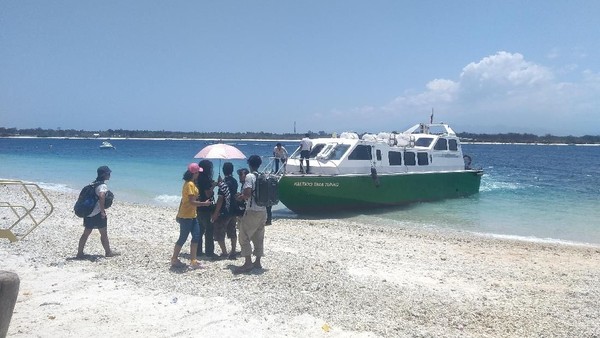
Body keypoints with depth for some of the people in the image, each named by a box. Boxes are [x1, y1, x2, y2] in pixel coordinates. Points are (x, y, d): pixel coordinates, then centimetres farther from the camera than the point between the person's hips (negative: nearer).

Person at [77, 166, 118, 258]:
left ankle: (80, 253, 18)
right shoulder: (103, 186, -15)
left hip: (88, 212, 8)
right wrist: (102, 211, -25)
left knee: (86, 233, 14)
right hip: (97, 214, -8)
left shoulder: (93, 184, 13)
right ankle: (108, 252, 18)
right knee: (104, 234, 6)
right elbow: (101, 197, -33)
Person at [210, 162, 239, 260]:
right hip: (233, 211, 8)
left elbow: (220, 199, -21)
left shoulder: (223, 183, -17)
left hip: (224, 212, -8)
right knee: (232, 232, 16)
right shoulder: (235, 182, 5)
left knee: (219, 234, 5)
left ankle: (224, 253, 7)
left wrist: (215, 213, -17)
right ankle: (233, 253, 19)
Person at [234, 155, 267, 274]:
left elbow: (247, 193, -22)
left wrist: (241, 197, -1)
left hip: (252, 211, -7)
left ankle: (248, 263, -3)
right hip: (263, 211, 7)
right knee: (258, 237, 14)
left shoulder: (250, 176, -11)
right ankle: (257, 262, 20)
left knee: (244, 237, 0)